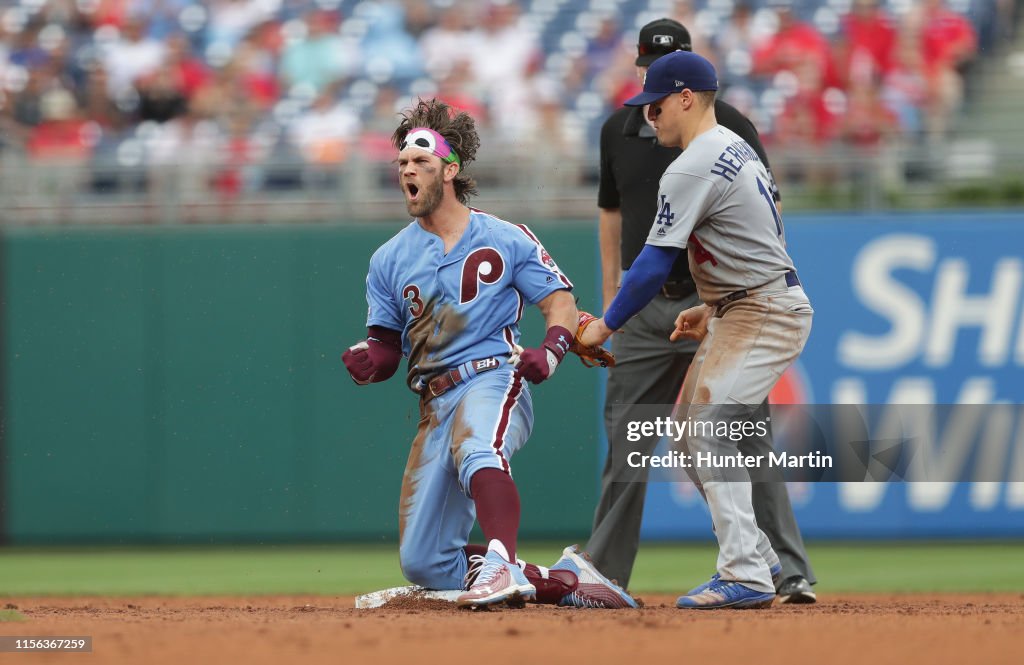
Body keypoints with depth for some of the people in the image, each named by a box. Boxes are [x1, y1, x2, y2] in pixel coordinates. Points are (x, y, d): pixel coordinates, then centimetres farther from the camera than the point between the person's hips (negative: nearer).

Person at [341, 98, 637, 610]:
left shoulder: (506, 240, 6)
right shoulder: (390, 260, 14)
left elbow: (560, 302, 5)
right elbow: (388, 351, 13)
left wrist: (552, 349, -16)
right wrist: (366, 362, -11)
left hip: (495, 380, -5)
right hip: (435, 405, 5)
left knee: (475, 450, -43)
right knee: (423, 564, -2)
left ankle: (502, 565, -57)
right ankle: (561, 581, 7)